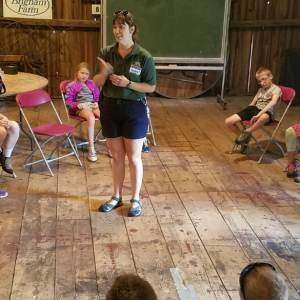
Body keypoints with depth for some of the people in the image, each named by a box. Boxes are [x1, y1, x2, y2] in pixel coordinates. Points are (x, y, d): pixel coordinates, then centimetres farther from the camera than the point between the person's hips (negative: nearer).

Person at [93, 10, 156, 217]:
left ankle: (136, 199, 22)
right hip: (110, 108, 3)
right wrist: (104, 73, -20)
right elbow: (96, 83, 1)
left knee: (134, 157, 6)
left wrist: (128, 83, -21)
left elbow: (151, 87, -8)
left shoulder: (144, 56, -11)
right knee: (117, 156, 14)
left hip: (134, 110, -3)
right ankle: (116, 197, 28)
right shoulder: (106, 53, -1)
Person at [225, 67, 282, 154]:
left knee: (263, 118, -49)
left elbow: (273, 102, -22)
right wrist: (244, 114, 11)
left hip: (267, 113, -7)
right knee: (228, 122, -11)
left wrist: (259, 114, -34)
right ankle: (244, 139, 8)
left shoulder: (276, 89, -1)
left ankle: (248, 132, -22)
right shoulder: (261, 90, 27)